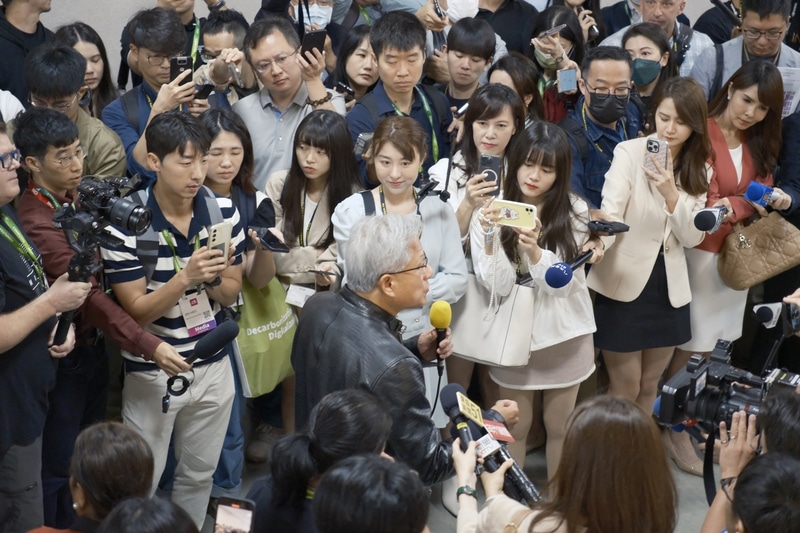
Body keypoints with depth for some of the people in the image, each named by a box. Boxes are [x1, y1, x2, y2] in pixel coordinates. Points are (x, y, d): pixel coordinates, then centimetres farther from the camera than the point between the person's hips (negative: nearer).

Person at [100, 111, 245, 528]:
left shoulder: (224, 212, -6)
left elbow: (231, 294, 1)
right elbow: (136, 311, -17)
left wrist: (213, 278, -22)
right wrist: (186, 277, -32)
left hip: (213, 365, 4)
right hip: (152, 371, -4)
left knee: (199, 475, 19)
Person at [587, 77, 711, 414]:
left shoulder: (699, 171, 4)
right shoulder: (630, 152, -11)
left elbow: (692, 238, -5)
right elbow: (610, 211, -24)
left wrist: (671, 193, -22)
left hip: (669, 289, 5)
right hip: (623, 285, -5)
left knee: (649, 386, 17)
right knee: (625, 389, 3)